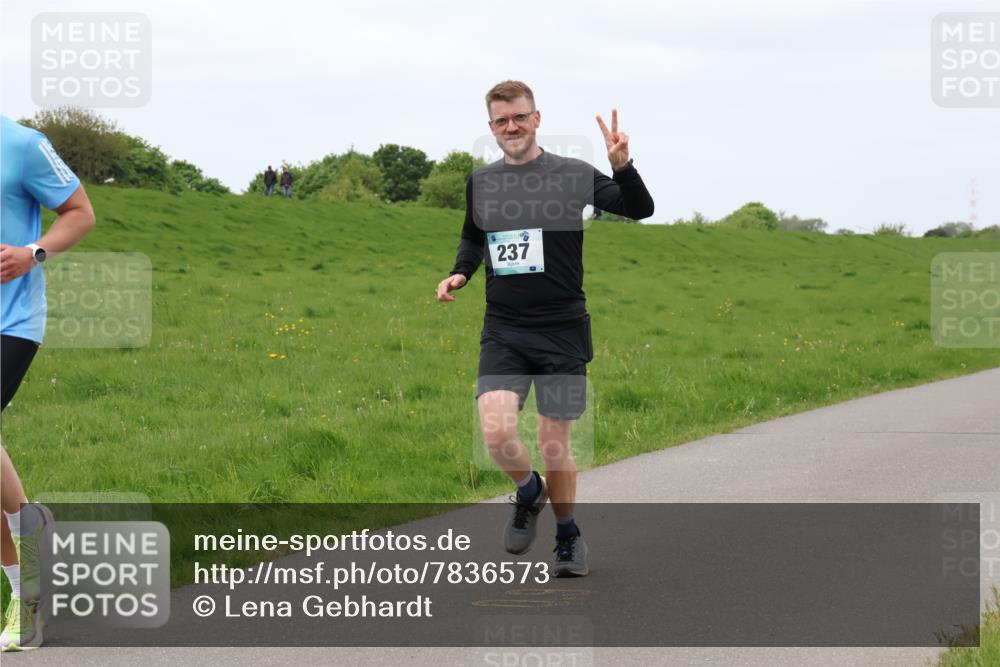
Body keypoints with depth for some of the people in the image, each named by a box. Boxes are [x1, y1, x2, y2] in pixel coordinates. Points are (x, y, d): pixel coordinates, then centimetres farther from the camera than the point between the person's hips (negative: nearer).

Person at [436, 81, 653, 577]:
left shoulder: (572, 175, -4)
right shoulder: (481, 182, 8)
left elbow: (640, 209, -11)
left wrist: (622, 167, -29)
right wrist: (459, 274, 7)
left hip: (562, 330, -2)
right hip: (503, 331, 2)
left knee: (554, 445, 3)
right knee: (496, 432, -16)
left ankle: (568, 536, 28)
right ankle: (528, 492, 17)